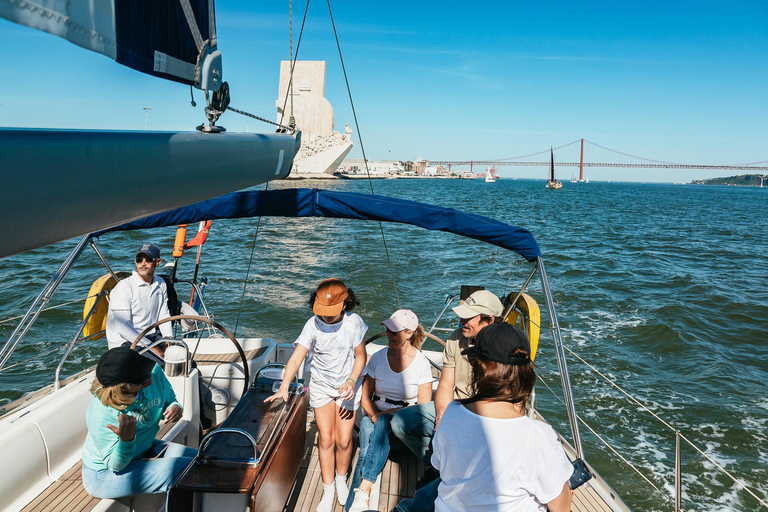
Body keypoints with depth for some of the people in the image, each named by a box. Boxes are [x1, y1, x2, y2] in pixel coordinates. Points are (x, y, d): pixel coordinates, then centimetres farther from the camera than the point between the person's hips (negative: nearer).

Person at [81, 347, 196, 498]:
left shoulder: (155, 372, -19)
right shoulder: (100, 414, -33)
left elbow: (170, 400, 3)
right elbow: (115, 465, -22)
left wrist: (175, 408, -23)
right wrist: (126, 439, -44)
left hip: (145, 450, 7)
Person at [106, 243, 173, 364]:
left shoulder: (160, 284, 9)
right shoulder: (124, 287, -14)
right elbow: (123, 327, -20)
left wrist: (169, 338, -6)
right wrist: (154, 348, -23)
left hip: (151, 336, 7)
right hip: (124, 342, -7)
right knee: (163, 365, -28)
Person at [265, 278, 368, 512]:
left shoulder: (354, 322, -20)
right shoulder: (313, 325, -22)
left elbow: (361, 356, -8)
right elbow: (296, 357, -29)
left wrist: (352, 381, -23)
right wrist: (284, 387, -43)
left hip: (347, 384, 0)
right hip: (321, 385, 0)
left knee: (344, 440, 3)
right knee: (326, 438, 1)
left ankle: (341, 480, 32)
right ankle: (328, 490, 21)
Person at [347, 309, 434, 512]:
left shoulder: (421, 363, -6)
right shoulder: (378, 358, 2)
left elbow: (423, 407, -6)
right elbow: (365, 397, 9)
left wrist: (385, 414, -14)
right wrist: (374, 416, -12)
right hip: (377, 416, 2)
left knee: (384, 423, -35)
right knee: (367, 450, -28)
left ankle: (363, 490, -36)